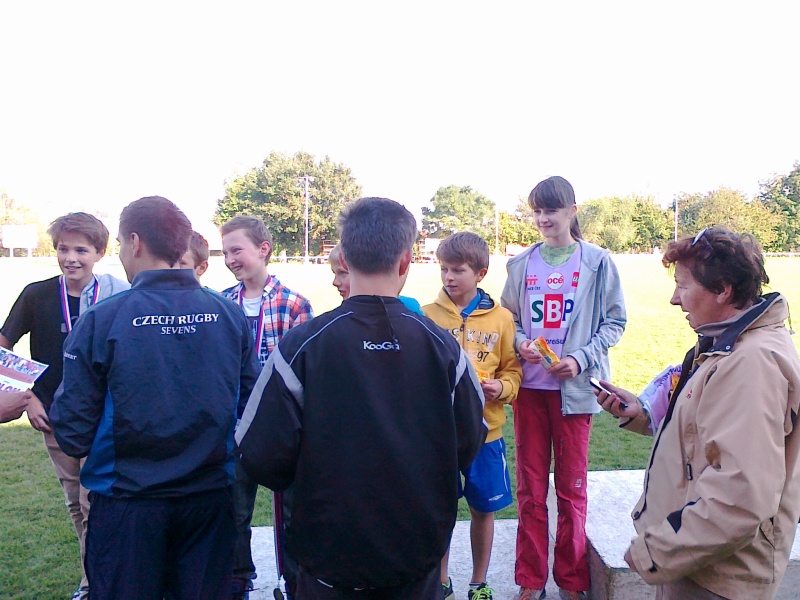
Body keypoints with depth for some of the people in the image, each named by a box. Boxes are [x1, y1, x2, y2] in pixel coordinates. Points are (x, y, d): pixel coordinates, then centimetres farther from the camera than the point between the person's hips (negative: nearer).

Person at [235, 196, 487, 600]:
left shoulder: (301, 345, -18)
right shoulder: (442, 346, -12)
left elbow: (260, 455, -17)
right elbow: (469, 443, -3)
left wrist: (311, 483, 5)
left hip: (330, 559, -1)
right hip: (420, 559, 2)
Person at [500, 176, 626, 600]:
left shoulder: (597, 262, -1)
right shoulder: (522, 264, 6)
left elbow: (614, 322, 1)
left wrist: (581, 359, -13)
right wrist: (520, 343, -9)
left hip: (574, 387, -2)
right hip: (529, 386, 2)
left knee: (572, 486, 8)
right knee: (530, 486, 9)